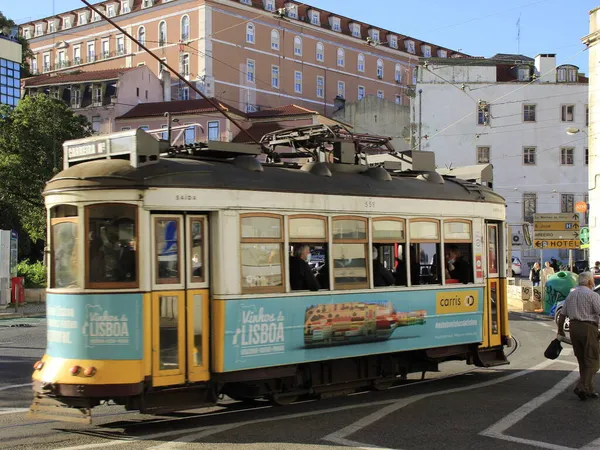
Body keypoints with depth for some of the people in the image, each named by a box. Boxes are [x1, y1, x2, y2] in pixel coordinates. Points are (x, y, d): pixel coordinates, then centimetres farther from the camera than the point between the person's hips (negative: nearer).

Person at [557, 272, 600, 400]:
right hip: (588, 328, -7)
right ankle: (582, 387, -14)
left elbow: (562, 315, 16)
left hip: (573, 328, 7)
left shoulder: (571, 295, 14)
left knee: (582, 361, 14)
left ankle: (589, 390, 18)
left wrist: (560, 330, 25)